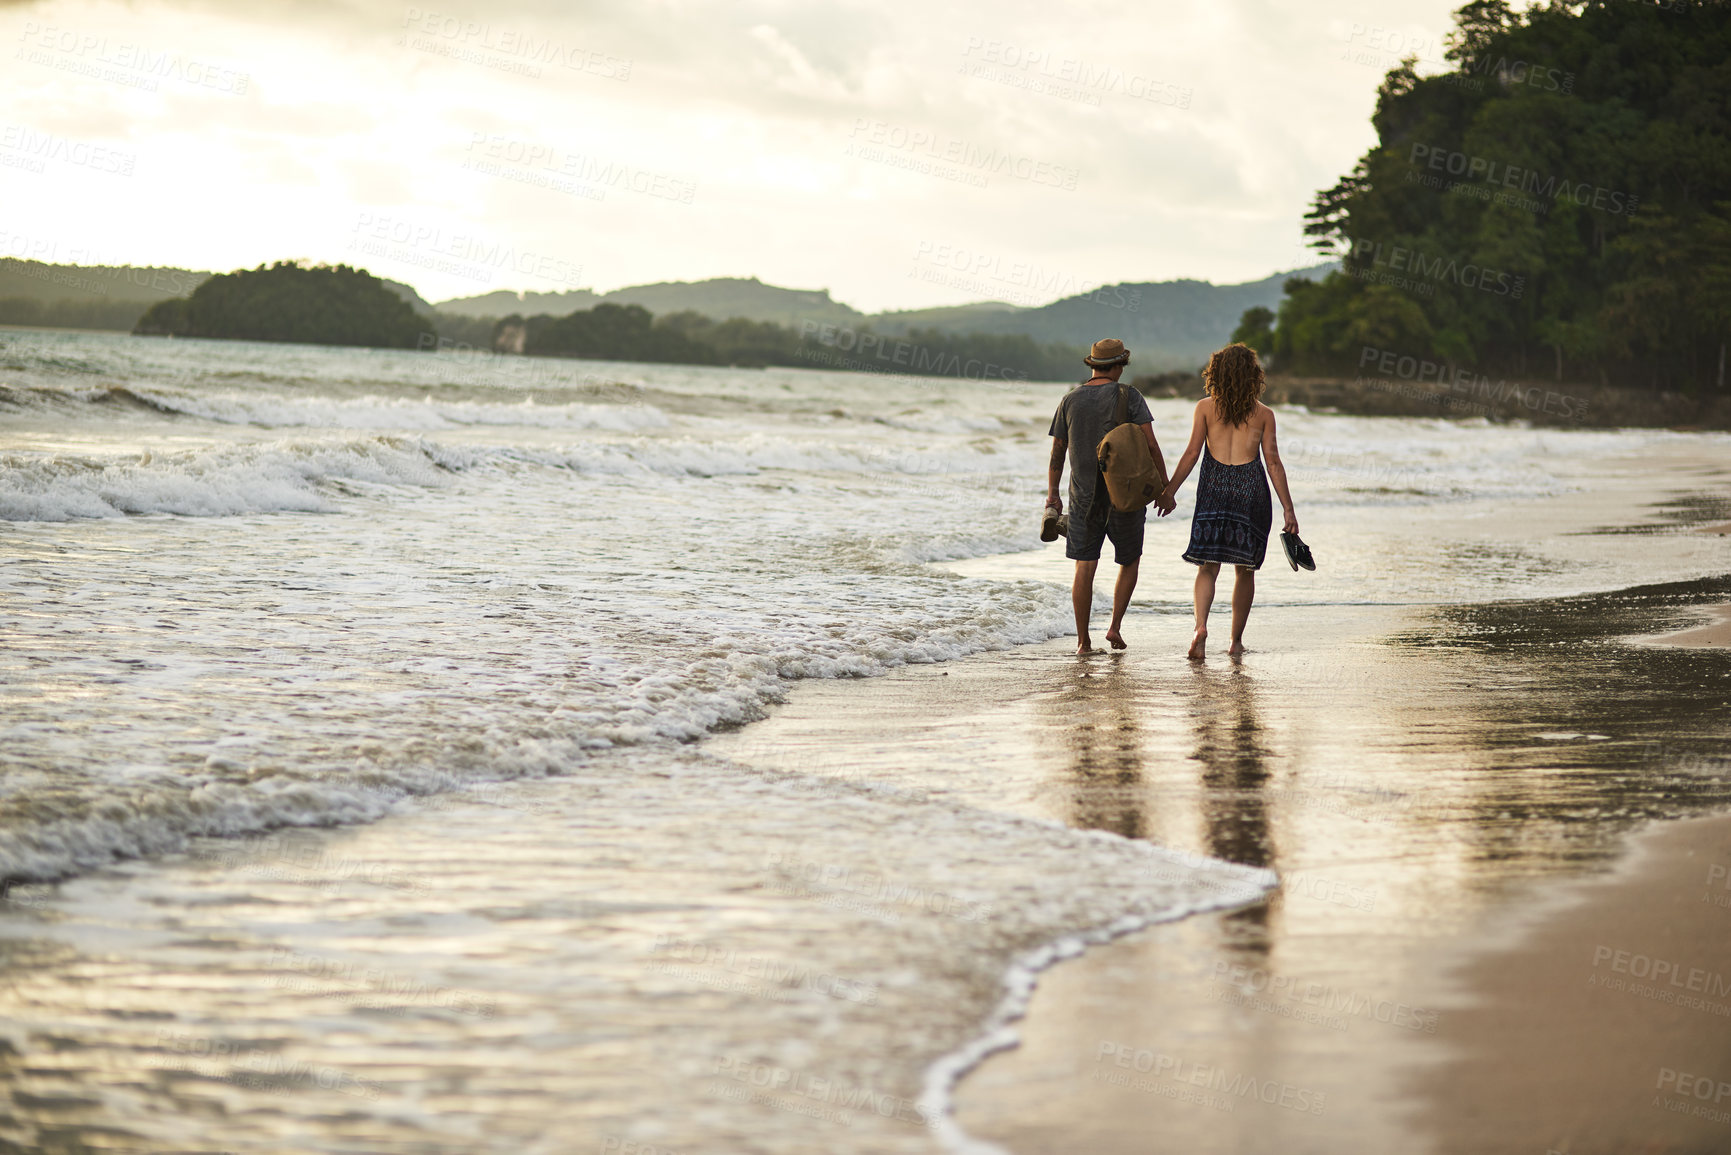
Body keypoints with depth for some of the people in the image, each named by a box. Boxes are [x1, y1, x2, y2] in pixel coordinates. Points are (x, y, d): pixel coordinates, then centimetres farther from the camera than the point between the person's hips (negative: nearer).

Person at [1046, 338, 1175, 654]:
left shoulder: (1070, 400, 3)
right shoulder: (1128, 397, -5)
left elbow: (1057, 453, 7)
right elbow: (1150, 445, -10)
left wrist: (1052, 495, 17)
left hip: (1083, 495, 2)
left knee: (1084, 566, 3)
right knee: (1130, 560, 16)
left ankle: (1083, 640, 1)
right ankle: (1115, 626, 5)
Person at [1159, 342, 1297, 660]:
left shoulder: (1205, 407, 3)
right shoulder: (1264, 414, 4)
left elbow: (1191, 453, 0)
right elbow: (1273, 463, 2)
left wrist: (1169, 490, 8)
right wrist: (1288, 509, 4)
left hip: (1214, 488, 0)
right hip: (1251, 490, 0)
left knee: (1208, 566, 0)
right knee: (1246, 569, 12)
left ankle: (1201, 625, -24)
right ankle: (1236, 640, 14)